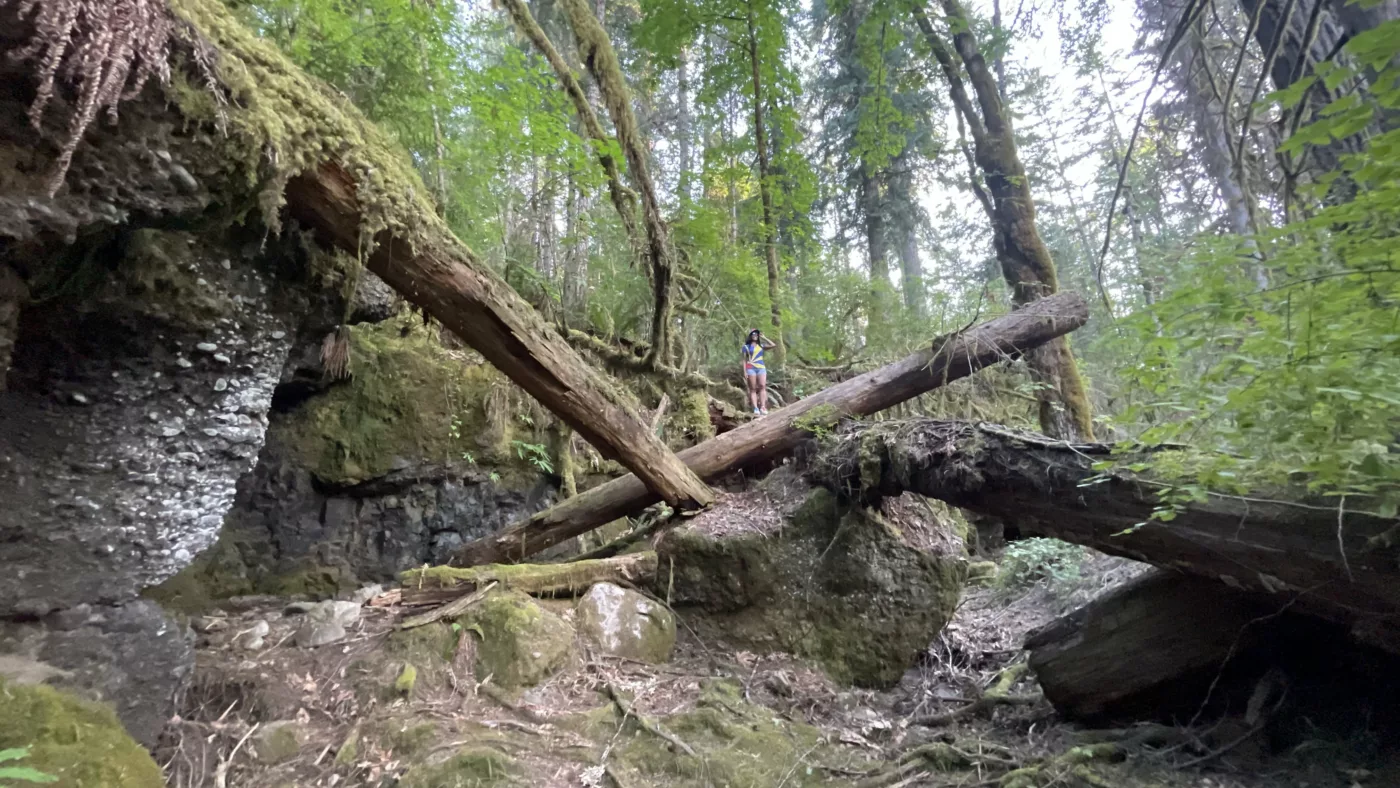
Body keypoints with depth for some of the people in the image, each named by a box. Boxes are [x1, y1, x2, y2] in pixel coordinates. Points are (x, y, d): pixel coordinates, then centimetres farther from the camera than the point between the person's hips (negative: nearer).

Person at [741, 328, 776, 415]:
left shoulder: (761, 346, 17)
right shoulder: (746, 346, 11)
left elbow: (773, 345, 5)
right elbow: (744, 360, 7)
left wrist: (764, 337, 11)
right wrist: (745, 372, -3)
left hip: (761, 368, 2)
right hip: (751, 368, -2)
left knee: (762, 386, -16)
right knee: (753, 389, -6)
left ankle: (762, 407, -22)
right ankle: (756, 409, -13)